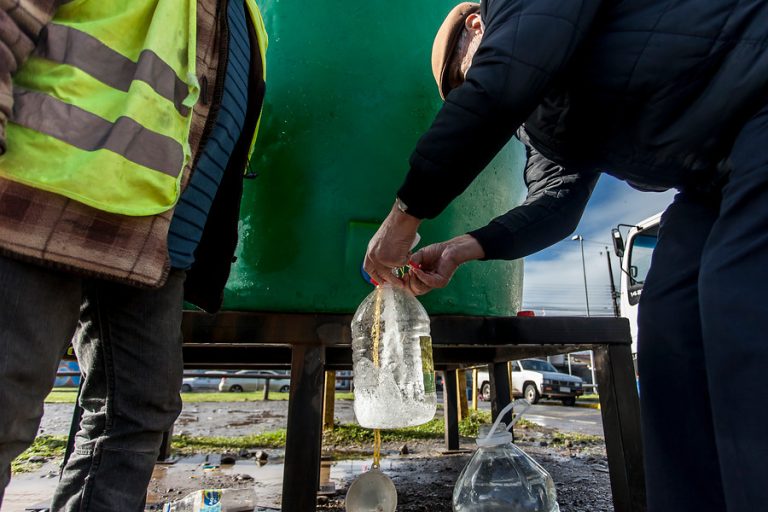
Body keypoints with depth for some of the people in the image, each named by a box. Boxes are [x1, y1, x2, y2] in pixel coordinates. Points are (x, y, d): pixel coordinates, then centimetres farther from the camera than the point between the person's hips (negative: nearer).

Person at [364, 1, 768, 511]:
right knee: (673, 329, -1)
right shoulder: (539, 118, 16)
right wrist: (466, 248, -9)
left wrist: (405, 215, -21)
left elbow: (496, 91, -25)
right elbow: (555, 200, 6)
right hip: (715, 173, 9)